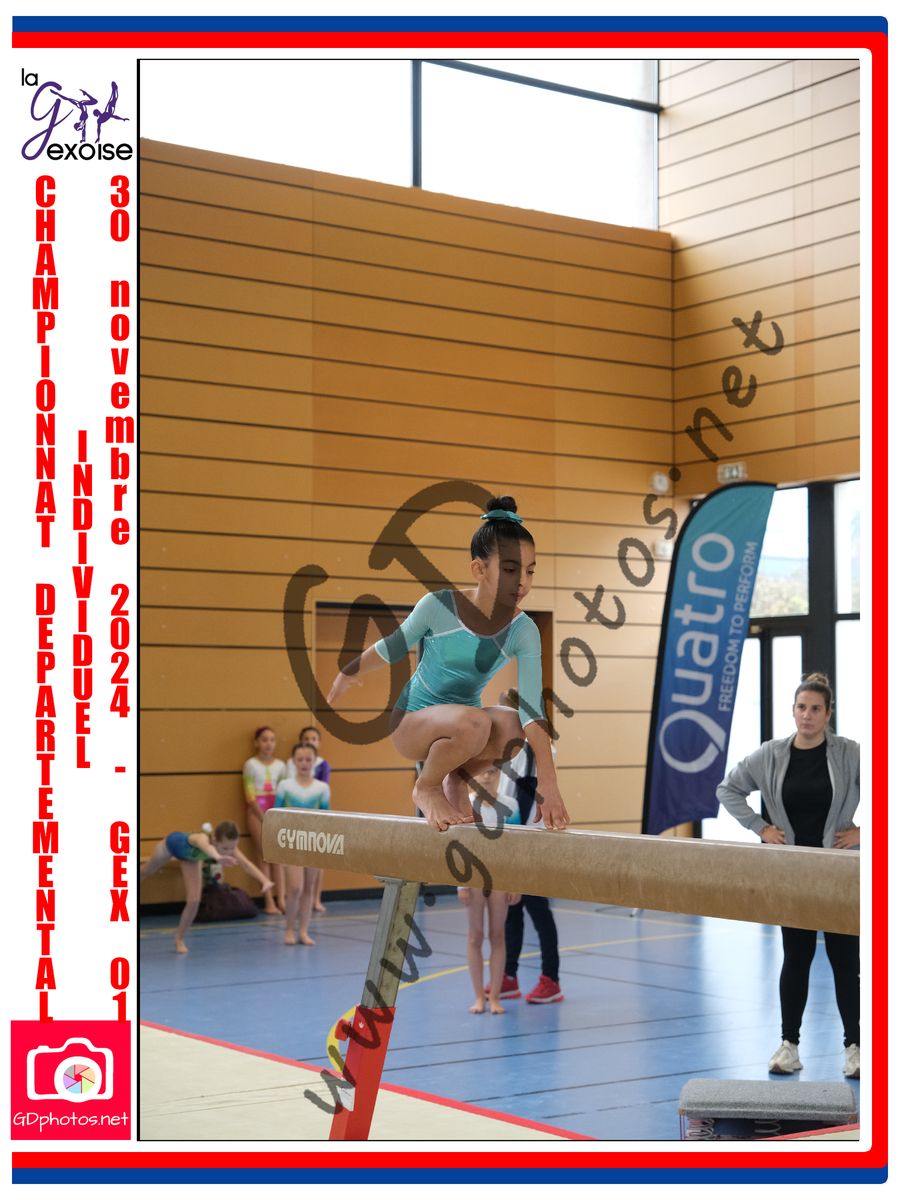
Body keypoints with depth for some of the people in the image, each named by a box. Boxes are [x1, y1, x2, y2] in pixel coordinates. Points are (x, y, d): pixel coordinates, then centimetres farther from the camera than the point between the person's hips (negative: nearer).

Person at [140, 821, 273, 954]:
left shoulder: (228, 846, -38)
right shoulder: (203, 839, -50)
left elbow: (246, 863, -51)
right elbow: (207, 848, -76)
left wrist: (265, 881, -69)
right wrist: (218, 857, -100)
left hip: (190, 856, 4)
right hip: (173, 843, -3)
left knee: (193, 900, -7)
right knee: (146, 872, 27)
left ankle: (179, 939, 16)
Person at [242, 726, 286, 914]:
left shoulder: (280, 765, 6)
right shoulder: (251, 764, -3)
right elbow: (250, 796, -7)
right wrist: (264, 818, -11)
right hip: (257, 811, -3)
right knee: (265, 855, -2)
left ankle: (281, 899, -1)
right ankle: (269, 902, -1)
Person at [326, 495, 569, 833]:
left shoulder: (524, 632, -14)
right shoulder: (438, 606, -19)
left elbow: (532, 708, -22)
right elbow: (392, 648, 0)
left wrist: (548, 782, -31)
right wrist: (347, 674, 17)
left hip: (461, 720, 3)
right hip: (411, 721, -3)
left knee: (512, 726, -33)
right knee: (473, 723, -37)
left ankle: (457, 778, -1)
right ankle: (426, 787, -6)